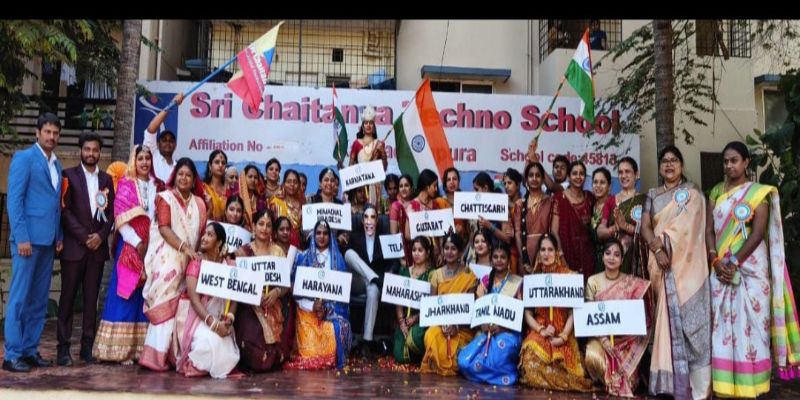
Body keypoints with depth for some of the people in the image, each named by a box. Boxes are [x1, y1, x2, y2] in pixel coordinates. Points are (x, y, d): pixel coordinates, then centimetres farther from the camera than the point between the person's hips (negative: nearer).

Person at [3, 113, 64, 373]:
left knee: (39, 300, 9)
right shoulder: (24, 158, -3)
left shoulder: (57, 165, 17)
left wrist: (59, 236, 8)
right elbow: (14, 200, -9)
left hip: (48, 240, 7)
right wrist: (21, 237, -15)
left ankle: (30, 350, 16)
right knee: (20, 298, -2)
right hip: (28, 238, -7)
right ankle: (12, 355, 5)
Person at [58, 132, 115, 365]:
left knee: (91, 298, 4)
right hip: (74, 246, -3)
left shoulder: (107, 179, 13)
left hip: (97, 247, 3)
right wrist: (84, 237, -11)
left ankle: (87, 346, 9)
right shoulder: (68, 175, 3)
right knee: (68, 297, 0)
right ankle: (64, 347, 5)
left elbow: (111, 213, 10)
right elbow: (65, 210, -5)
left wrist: (101, 235, -6)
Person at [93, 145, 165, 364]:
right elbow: (120, 218, -7)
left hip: (153, 247, 4)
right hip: (130, 246, -4)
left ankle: (142, 347, 9)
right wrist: (137, 243, -13)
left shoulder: (157, 185, 12)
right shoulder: (126, 184, 1)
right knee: (126, 294, -2)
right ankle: (121, 348, 3)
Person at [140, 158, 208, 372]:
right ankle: (157, 354, -7)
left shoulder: (199, 203, 15)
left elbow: (202, 233, 12)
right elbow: (164, 228, -10)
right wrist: (184, 247, -21)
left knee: (180, 306, 2)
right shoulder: (165, 197, 2)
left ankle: (174, 352, 7)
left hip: (188, 262, 4)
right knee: (165, 303, -9)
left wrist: (197, 253, -2)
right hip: (167, 259, -4)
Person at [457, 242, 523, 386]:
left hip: (508, 331, -4)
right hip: (486, 331, 4)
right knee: (464, 361, -21)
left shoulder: (518, 282, 2)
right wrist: (484, 325, -13)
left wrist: (501, 327, -17)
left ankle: (506, 374, -4)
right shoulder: (485, 281, 12)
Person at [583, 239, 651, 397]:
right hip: (600, 335, 0)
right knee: (593, 356, -31)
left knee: (625, 364, -26)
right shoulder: (593, 281, -2)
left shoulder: (632, 283, -2)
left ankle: (623, 384, 10)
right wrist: (602, 338, -18)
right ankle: (608, 382, 1)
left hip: (625, 337, 0)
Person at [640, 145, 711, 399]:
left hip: (687, 263, -2)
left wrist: (660, 239, -14)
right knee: (670, 316, 1)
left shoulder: (692, 193, 7)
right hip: (662, 264, 2)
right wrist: (657, 250, -13)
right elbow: (645, 228, 4)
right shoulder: (652, 195, 15)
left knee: (689, 315, -7)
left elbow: (687, 227, -4)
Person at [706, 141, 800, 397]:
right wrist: (715, 260, -9)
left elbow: (759, 232, -10)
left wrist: (734, 262, -15)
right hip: (721, 268, 3)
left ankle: (750, 382, 8)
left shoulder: (759, 192, -1)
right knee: (722, 321, 3)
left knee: (750, 321, -1)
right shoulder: (716, 192, 10)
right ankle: (726, 383, 9)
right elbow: (709, 230, 4)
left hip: (750, 266, -3)